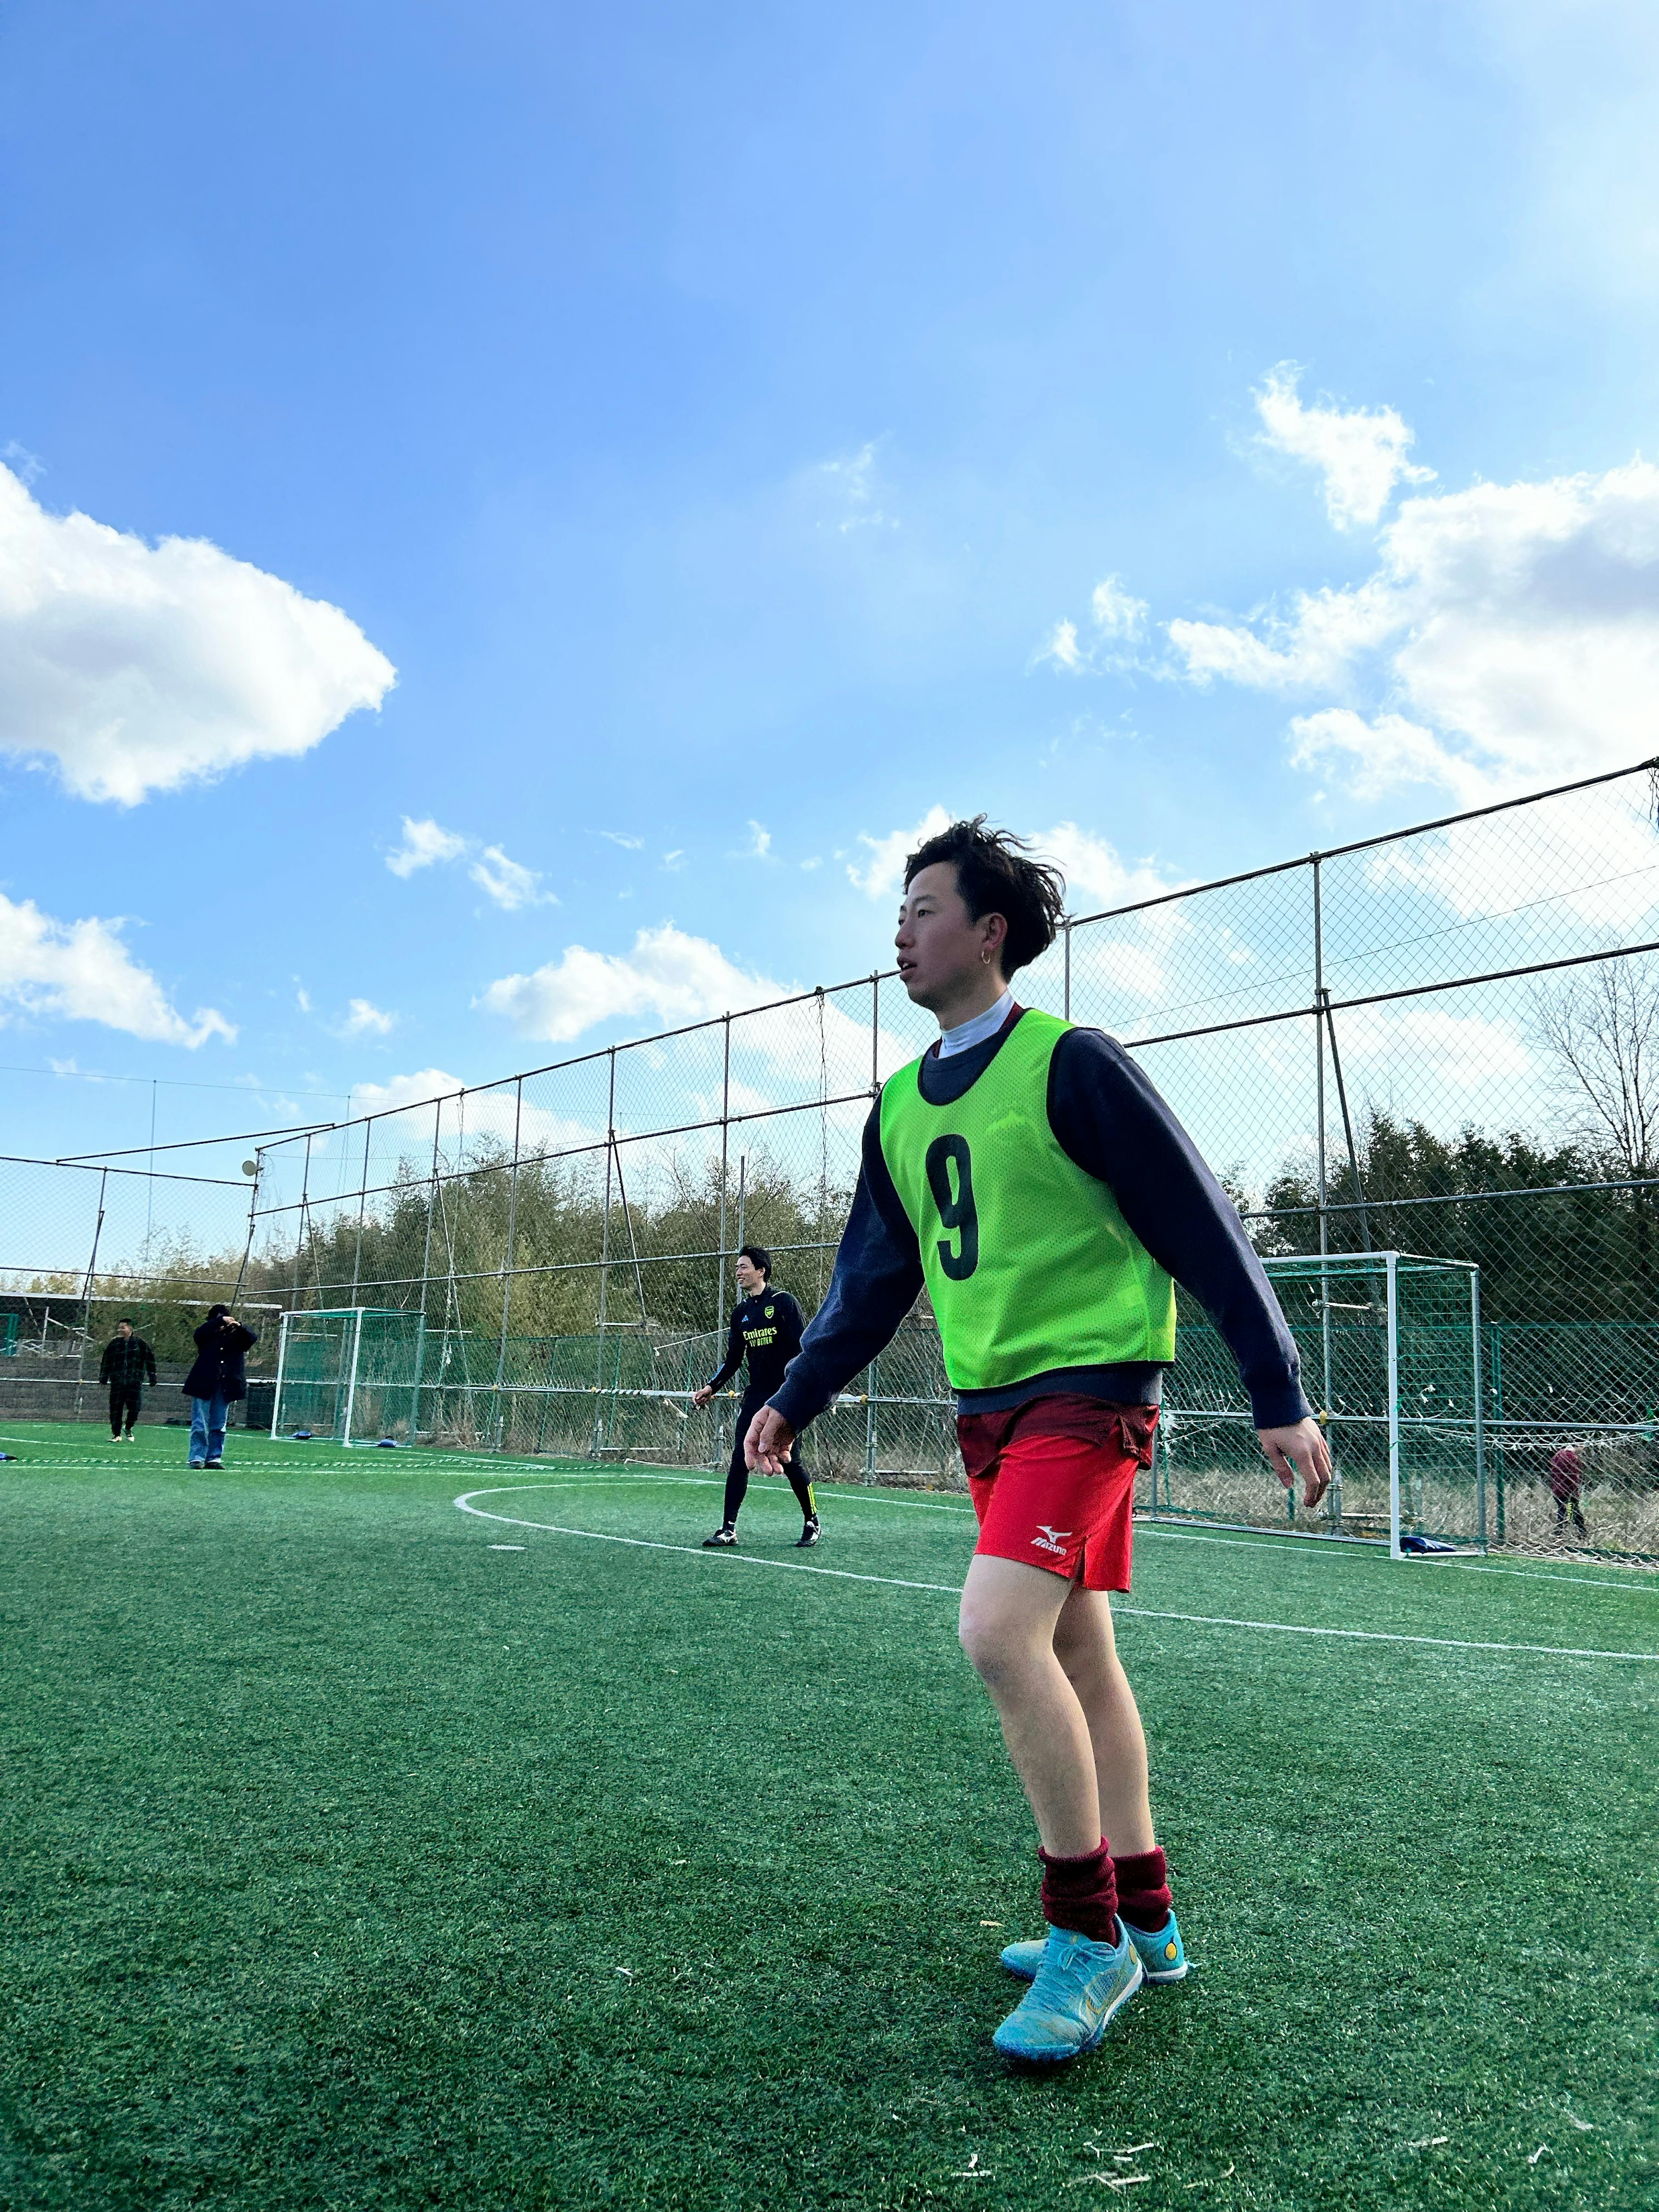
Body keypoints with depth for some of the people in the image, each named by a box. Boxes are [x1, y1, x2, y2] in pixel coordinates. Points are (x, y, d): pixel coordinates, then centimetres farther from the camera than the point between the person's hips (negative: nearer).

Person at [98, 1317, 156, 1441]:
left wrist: (152, 1378, 8)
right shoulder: (114, 1344, 9)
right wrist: (103, 1378, 9)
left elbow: (150, 1360, 10)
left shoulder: (139, 1343, 7)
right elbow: (106, 1362, 15)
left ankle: (128, 1429, 15)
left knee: (135, 1407, -10)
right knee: (116, 1409, -1)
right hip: (117, 1383, 1)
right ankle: (117, 1434, 13)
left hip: (135, 1382, -1)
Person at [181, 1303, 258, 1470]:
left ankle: (214, 1458, 13)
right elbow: (200, 1333, -17)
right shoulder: (208, 1336, 5)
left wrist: (239, 1327, -22)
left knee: (219, 1426, 8)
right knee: (200, 1424, -3)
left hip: (226, 1387, 2)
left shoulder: (236, 1336, 9)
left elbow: (253, 1337, -5)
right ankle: (197, 1458, 0)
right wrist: (220, 1321, -26)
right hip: (204, 1386, -2)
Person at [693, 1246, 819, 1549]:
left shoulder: (783, 1302, -6)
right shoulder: (740, 1313, 12)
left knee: (790, 1462, -1)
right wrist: (712, 1386, 3)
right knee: (739, 1461, -2)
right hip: (755, 1397, 5)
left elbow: (800, 1348, -11)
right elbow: (733, 1359, 15)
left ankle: (812, 1524, 17)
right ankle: (728, 1529, 2)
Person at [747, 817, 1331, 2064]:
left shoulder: (1068, 1064, -12)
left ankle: (1091, 1935, -1)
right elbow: (874, 1279, 19)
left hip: (1089, 1383, -8)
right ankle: (1141, 1924, 28)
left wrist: (1280, 1394, -10)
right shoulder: (901, 1105, 10)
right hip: (988, 1401, 8)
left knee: (999, 1632, -20)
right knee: (1077, 1655, 13)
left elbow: (1201, 1226, -10)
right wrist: (797, 1398, 16)